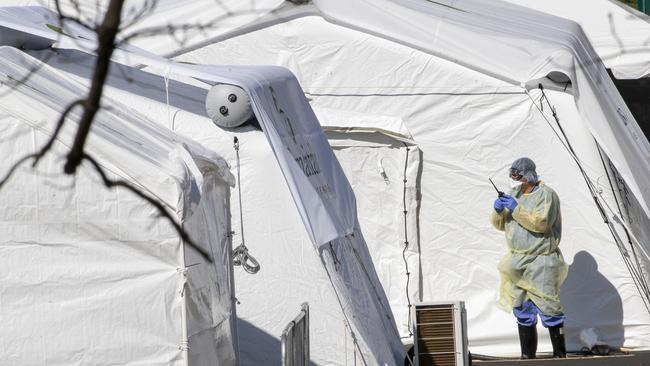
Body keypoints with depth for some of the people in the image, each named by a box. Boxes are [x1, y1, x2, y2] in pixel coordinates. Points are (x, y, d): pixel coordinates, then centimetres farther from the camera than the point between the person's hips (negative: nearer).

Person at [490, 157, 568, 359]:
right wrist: (498, 211, -8)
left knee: (548, 308, -8)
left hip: (540, 262, -7)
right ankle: (527, 355, 15)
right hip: (518, 262, 7)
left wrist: (516, 209, -24)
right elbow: (499, 224, 14)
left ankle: (560, 354, -1)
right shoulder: (514, 195, 12)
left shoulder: (545, 195, -9)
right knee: (522, 309, 9)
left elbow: (541, 223, -23)